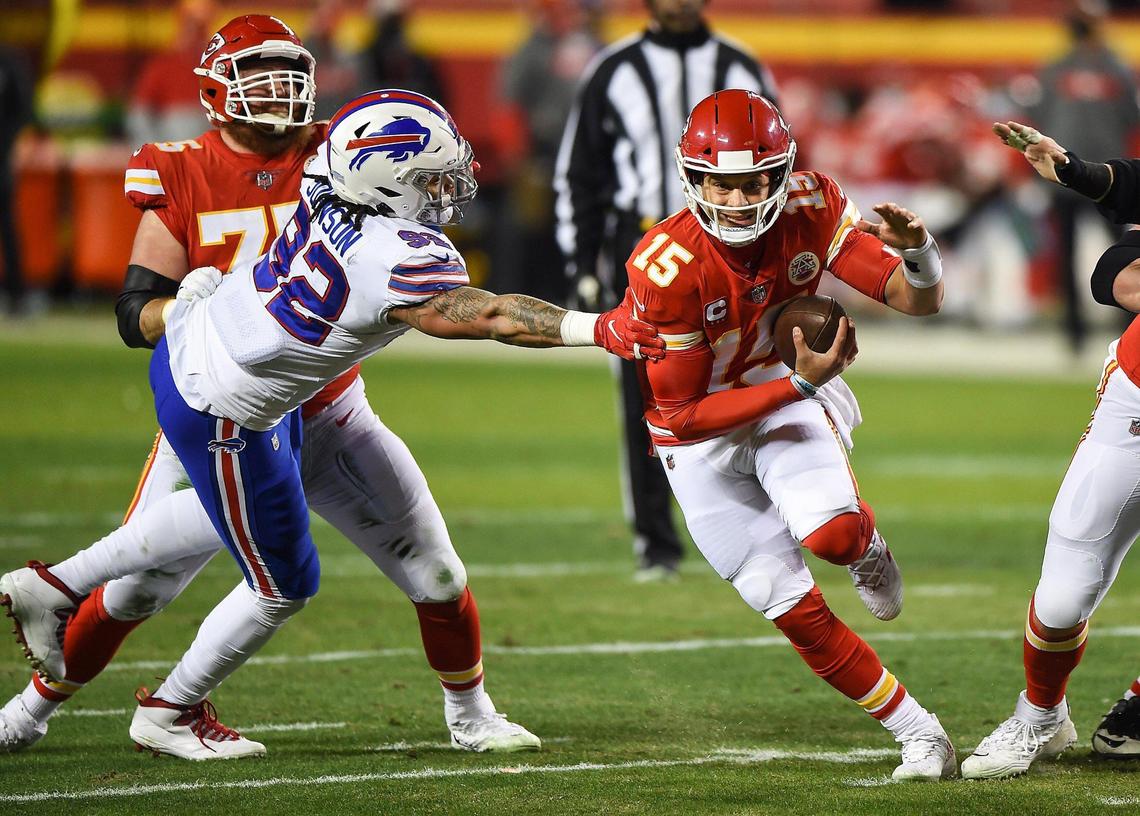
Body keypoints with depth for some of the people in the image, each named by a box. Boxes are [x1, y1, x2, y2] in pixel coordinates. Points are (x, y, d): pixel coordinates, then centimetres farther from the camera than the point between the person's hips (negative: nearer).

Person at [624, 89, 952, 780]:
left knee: (832, 535, -30)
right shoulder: (668, 270, -28)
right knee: (797, 612, -4)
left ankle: (865, 540, 8)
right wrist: (801, 383, -32)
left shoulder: (810, 210, -18)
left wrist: (916, 249, -39)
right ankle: (919, 733, 12)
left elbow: (921, 301, -15)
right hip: (701, 437, -1)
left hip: (788, 396, 1)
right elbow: (681, 416, -24)